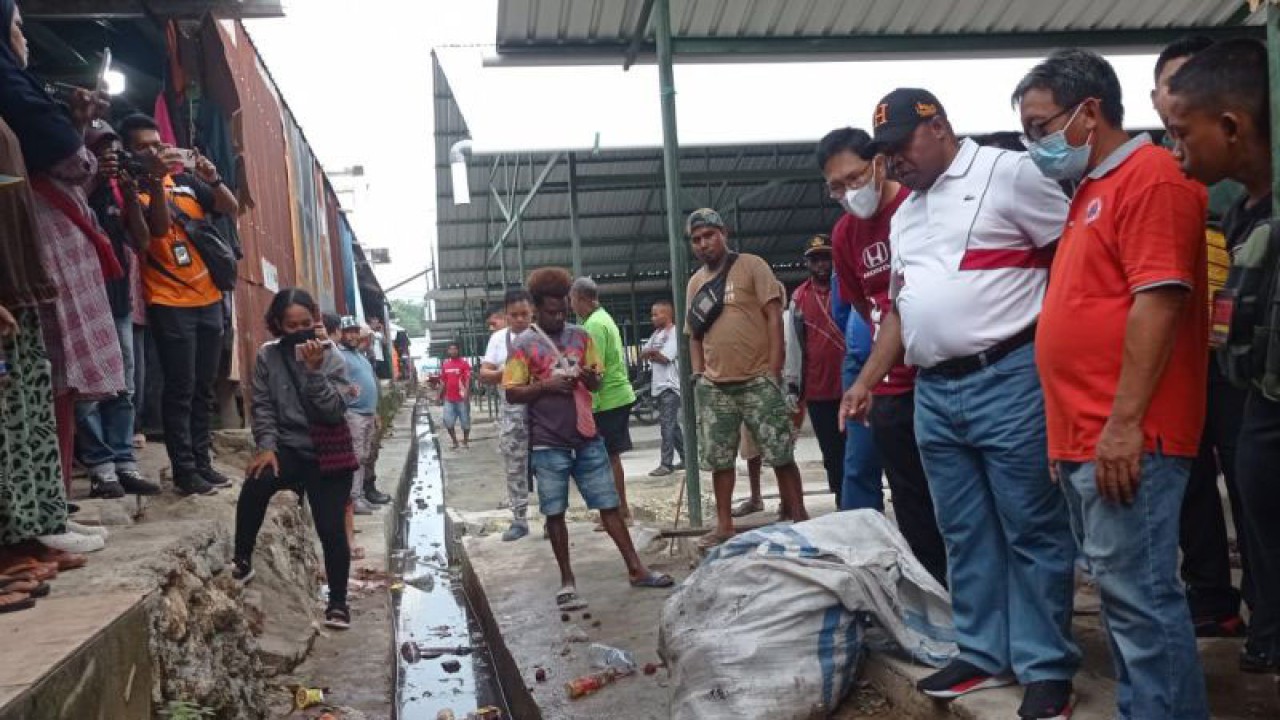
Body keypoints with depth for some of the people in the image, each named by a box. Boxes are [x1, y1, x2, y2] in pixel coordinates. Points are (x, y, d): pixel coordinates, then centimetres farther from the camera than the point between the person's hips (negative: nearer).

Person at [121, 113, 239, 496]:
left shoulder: (186, 179, 11)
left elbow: (232, 209, 7)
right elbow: (159, 226, -19)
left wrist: (213, 178, -10)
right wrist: (155, 178, -29)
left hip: (208, 297, 5)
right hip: (169, 302, -5)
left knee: (203, 388, 9)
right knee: (180, 388, -6)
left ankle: (202, 462, 17)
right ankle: (184, 470, 0)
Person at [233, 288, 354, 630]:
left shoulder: (332, 358, -3)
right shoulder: (268, 355, 1)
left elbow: (335, 412, -14)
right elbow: (263, 406, 0)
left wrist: (314, 369, -24)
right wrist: (266, 446, -13)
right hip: (289, 448, 1)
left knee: (330, 529, -7)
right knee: (256, 483, -32)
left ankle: (338, 602, 13)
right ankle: (242, 557, -9)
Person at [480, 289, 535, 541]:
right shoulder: (498, 338, 6)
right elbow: (483, 375, 3)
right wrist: (505, 373, -16)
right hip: (511, 411, 3)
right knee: (514, 468, 8)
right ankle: (519, 520, 19)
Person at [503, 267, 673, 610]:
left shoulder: (581, 336, 8)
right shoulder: (523, 345, -3)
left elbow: (596, 384, 13)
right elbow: (512, 394, -4)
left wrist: (587, 375, -10)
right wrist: (546, 385, -17)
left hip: (587, 437, 3)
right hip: (548, 444, -3)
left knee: (610, 504, 7)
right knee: (554, 512, 3)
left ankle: (635, 569, 13)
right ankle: (567, 581, 14)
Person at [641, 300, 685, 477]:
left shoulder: (675, 332, -7)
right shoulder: (656, 334, 18)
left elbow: (664, 357, -15)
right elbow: (642, 354, 11)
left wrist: (651, 353, 2)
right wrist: (654, 352, -8)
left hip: (669, 386, -9)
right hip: (658, 386, 9)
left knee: (667, 425, -10)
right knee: (671, 425, 12)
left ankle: (666, 464, -9)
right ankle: (685, 458, 20)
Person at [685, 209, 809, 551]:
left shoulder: (751, 266, -1)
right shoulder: (695, 282, 14)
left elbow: (774, 317, -6)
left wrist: (774, 369, -12)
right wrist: (697, 374, 7)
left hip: (758, 380, -5)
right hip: (714, 386, 5)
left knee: (781, 454, -1)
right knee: (718, 459, 8)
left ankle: (799, 518, 9)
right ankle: (724, 525, 18)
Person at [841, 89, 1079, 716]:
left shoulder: (1007, 172, -3)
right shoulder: (904, 215, 20)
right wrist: (867, 381, 16)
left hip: (1009, 381, -7)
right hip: (933, 393, 7)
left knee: (1032, 531, 1)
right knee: (965, 534, 13)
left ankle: (1047, 668, 13)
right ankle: (984, 655, 25)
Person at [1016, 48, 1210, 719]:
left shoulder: (1150, 177, -9)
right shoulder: (1090, 189, 21)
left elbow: (1159, 303, -19)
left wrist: (1124, 424, -22)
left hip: (1123, 439, -10)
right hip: (1083, 438, 10)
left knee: (1140, 597, -5)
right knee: (1121, 594, 15)